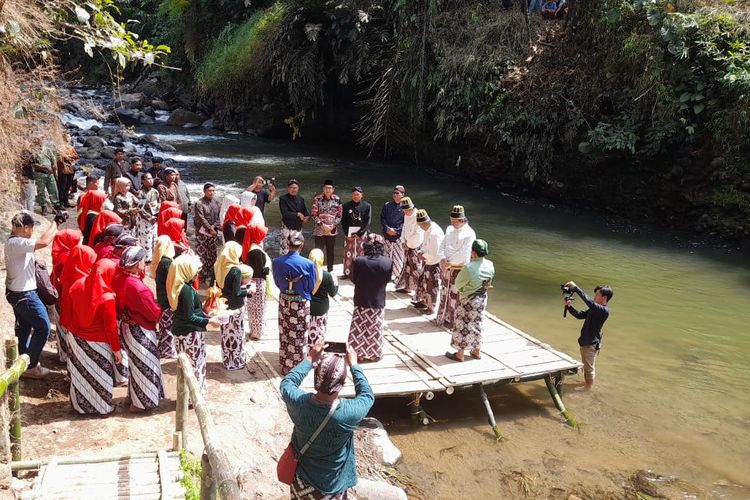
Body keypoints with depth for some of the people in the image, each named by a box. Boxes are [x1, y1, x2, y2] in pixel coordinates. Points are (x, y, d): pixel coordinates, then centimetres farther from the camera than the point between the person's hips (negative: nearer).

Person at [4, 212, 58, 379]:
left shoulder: (13, 241, 6)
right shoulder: (16, 243, -26)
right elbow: (44, 242, -37)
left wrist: (34, 261, 4)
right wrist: (55, 224, -25)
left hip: (17, 293, 10)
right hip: (24, 295, -10)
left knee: (24, 327, 21)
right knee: (43, 327, -1)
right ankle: (30, 367, 6)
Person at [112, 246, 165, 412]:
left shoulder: (119, 278, -5)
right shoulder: (137, 287, -29)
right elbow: (154, 313, -22)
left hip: (127, 325, 8)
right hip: (140, 330, -8)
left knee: (136, 362, 25)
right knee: (144, 365, 10)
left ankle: (133, 395, 40)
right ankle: (140, 402, 23)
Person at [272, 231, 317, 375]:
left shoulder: (277, 262, -12)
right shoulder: (308, 264, -21)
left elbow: (277, 283, 2)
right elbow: (311, 287, -9)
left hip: (284, 301, 3)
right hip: (301, 304, -3)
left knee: (284, 334, 18)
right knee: (298, 336, 12)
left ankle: (285, 365, 31)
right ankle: (297, 366, 24)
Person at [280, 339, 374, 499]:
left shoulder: (298, 403, -28)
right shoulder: (350, 412, -33)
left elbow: (286, 384, -3)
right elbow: (368, 396, -9)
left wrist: (309, 359, -2)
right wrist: (353, 365, -2)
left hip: (302, 479, 2)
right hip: (332, 484, -2)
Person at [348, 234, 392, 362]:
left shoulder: (358, 261, -17)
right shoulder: (388, 262, -16)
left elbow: (354, 279, -4)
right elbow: (387, 280, -2)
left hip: (361, 301, 0)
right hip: (378, 302, 0)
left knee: (359, 329, 15)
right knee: (375, 330, 16)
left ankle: (357, 353, 24)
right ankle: (374, 354, 27)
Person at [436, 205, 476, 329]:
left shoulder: (469, 233, -16)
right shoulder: (449, 229, 8)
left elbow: (463, 254, -21)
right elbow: (443, 245, 8)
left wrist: (448, 262, -15)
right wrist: (443, 259, -10)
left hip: (459, 269, -7)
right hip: (447, 268, 7)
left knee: (455, 295, 1)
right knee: (445, 291, 17)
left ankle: (453, 321, 14)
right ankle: (442, 316, 33)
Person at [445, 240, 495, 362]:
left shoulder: (468, 268, -29)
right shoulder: (490, 265, -10)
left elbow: (458, 284, -16)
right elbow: (489, 282, 5)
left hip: (467, 300, -6)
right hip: (482, 299, 6)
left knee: (463, 325, 8)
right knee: (477, 323, 21)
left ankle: (459, 354, 18)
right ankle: (477, 352, 31)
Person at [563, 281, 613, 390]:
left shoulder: (604, 311, -22)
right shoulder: (595, 309, 8)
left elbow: (589, 301, -37)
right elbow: (580, 315, 12)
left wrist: (575, 287, -36)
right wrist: (569, 306, -5)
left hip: (591, 344, -9)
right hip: (585, 342, 9)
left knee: (589, 368, 5)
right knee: (585, 366, 24)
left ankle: (588, 389, 19)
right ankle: (586, 383, 40)